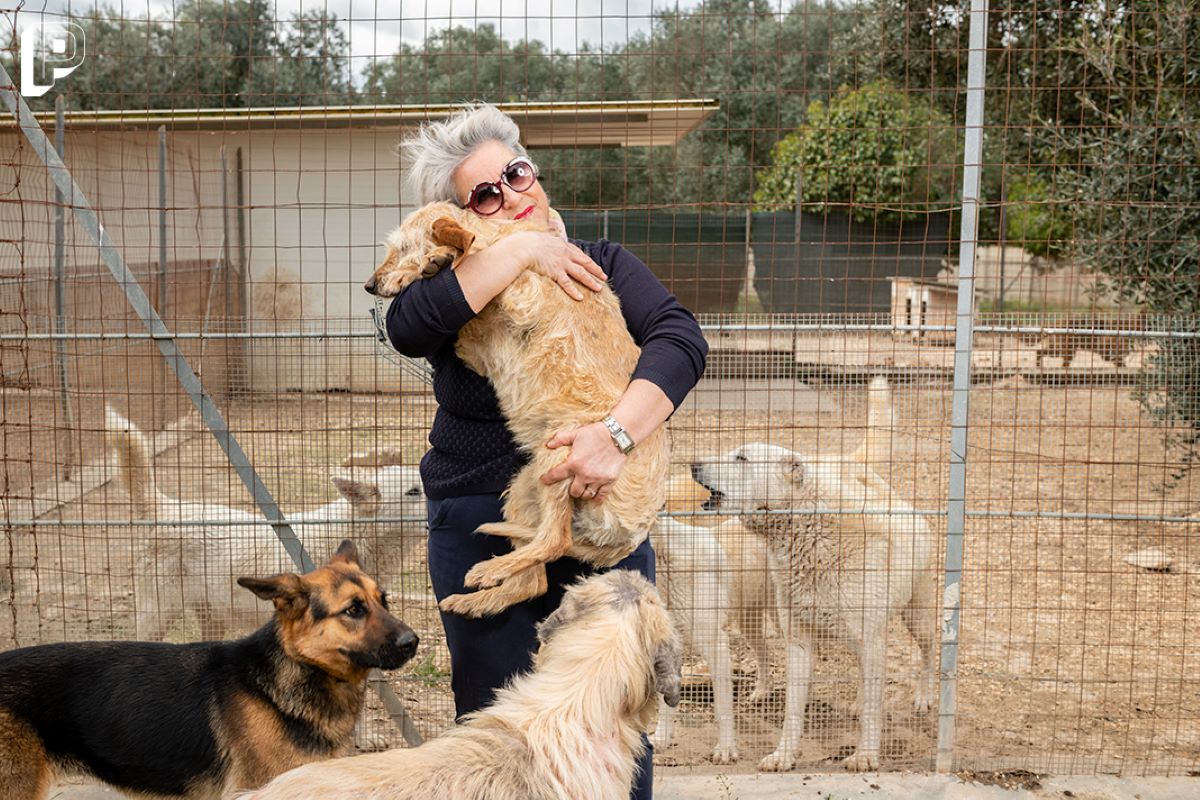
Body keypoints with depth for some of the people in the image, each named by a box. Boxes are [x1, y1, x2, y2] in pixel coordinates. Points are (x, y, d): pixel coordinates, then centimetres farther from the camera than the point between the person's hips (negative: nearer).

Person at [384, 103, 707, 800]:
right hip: (481, 528, 0)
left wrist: (617, 432, -32)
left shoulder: (603, 266, 3)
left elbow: (681, 339, -15)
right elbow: (407, 328, -23)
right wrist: (522, 250, -22)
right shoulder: (460, 283, 1)